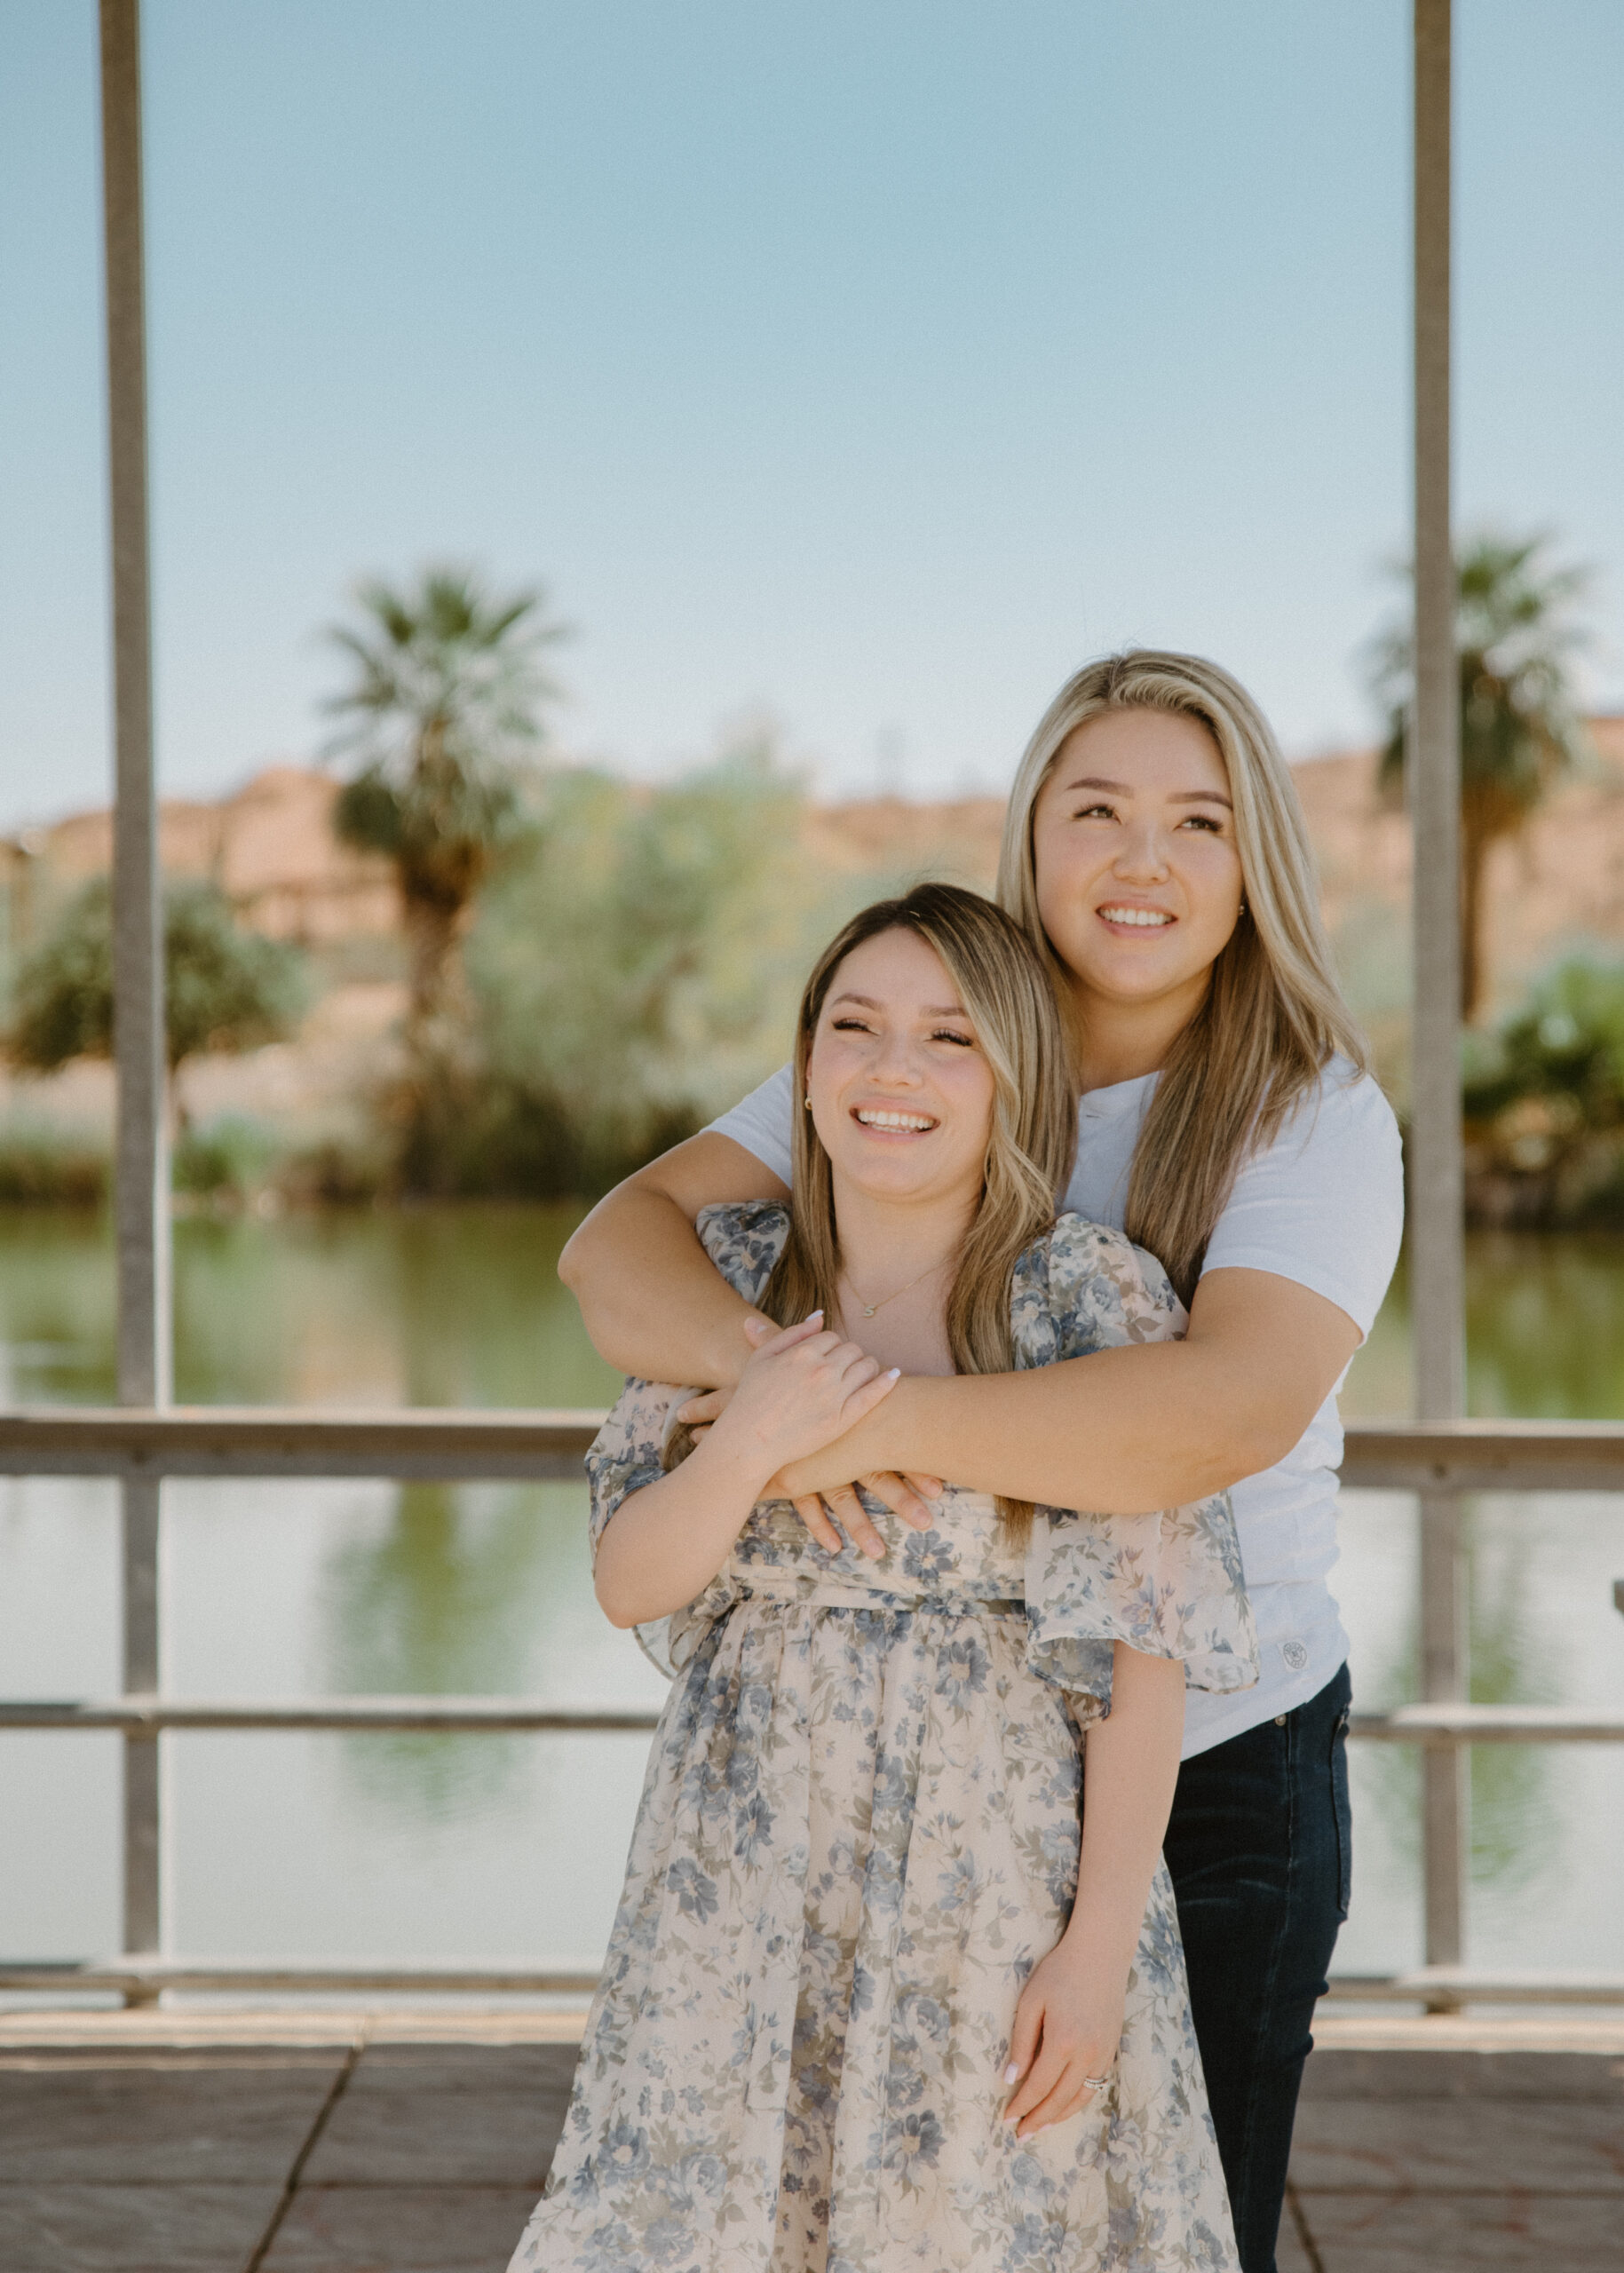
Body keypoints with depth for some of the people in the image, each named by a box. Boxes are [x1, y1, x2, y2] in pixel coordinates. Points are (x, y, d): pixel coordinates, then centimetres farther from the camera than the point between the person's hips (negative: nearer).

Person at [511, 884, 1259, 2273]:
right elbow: (628, 1583, 1)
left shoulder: (1095, 1302, -10)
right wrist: (751, 1445, -17)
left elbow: (1142, 1661, -9)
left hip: (1003, 1873, -3)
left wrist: (1101, 1943, -11)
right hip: (747, 1880, 3)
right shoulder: (726, 1276, 1)